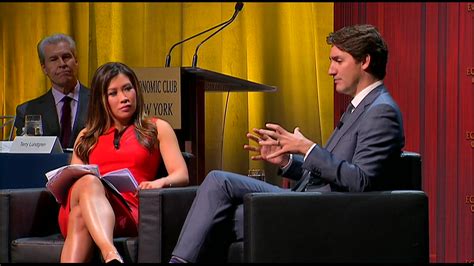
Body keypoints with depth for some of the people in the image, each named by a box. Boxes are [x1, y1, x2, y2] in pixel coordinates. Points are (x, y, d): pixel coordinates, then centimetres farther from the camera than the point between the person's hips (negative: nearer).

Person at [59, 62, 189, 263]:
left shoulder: (157, 129, 23)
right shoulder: (87, 137, 32)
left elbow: (182, 176, 10)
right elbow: (71, 181, 24)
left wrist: (160, 182, -16)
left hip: (126, 211, -2)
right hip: (77, 205, 2)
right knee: (88, 181, -39)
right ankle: (111, 255, -64)